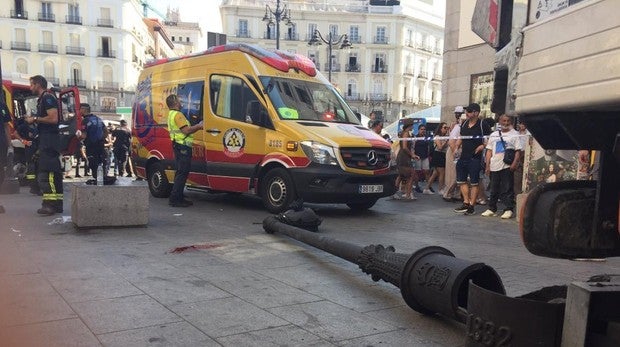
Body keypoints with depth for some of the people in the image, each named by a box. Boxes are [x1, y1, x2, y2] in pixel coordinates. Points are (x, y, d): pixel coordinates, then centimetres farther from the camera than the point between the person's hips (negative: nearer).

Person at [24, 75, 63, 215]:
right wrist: (33, 120, 14)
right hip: (47, 140, 10)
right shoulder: (42, 99, 22)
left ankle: (50, 204, -16)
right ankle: (57, 204, 12)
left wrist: (35, 118, -11)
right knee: (54, 172, 9)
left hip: (49, 140, -10)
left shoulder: (47, 97, -9)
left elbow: (53, 118, -20)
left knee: (45, 172, -14)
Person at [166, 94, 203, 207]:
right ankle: (174, 199, -9)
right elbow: (186, 130, -20)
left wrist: (196, 127, 12)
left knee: (180, 173, 14)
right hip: (182, 147, -11)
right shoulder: (177, 114, -13)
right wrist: (198, 126, -7)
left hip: (179, 147, 11)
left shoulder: (171, 114, 21)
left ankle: (179, 198, 19)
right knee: (182, 173, -9)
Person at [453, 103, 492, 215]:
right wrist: (456, 147, 9)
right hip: (463, 156, 7)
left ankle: (471, 206, 7)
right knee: (461, 180, 9)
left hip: (475, 157, -7)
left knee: (474, 182, 1)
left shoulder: (482, 125, -9)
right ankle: (466, 203, 18)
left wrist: (483, 146, -15)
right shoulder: (464, 124, 11)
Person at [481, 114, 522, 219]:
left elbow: (518, 151, -1)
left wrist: (514, 163, -14)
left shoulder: (515, 134, 5)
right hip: (494, 166, 4)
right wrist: (487, 165, 7)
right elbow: (489, 151, 15)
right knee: (494, 189, 10)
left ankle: (509, 209, 1)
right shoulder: (493, 135, 16)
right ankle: (492, 209, 18)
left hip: (507, 166, -4)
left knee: (507, 189, -4)